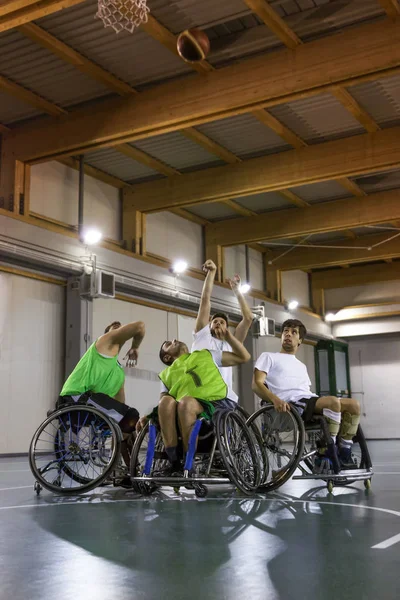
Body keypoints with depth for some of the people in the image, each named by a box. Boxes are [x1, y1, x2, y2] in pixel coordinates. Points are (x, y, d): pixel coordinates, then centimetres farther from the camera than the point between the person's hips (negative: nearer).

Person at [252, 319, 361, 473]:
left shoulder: (301, 366, 34)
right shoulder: (268, 356, 14)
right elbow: (256, 384, -2)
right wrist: (275, 399, -22)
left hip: (309, 402, 7)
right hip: (291, 404, -7)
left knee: (353, 405, -10)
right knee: (333, 401, -31)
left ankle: (343, 454, -10)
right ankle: (327, 452, -25)